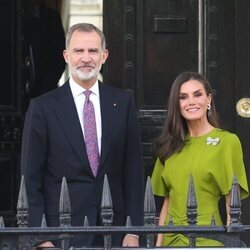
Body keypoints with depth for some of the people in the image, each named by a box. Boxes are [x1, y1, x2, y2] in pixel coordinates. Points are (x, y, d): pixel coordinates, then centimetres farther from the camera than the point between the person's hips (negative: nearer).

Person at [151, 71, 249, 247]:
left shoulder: (228, 141, -5)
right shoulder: (170, 146, 9)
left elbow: (232, 206, -7)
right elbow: (167, 201, 12)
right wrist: (158, 243, 5)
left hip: (207, 239, -4)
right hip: (172, 239, 4)